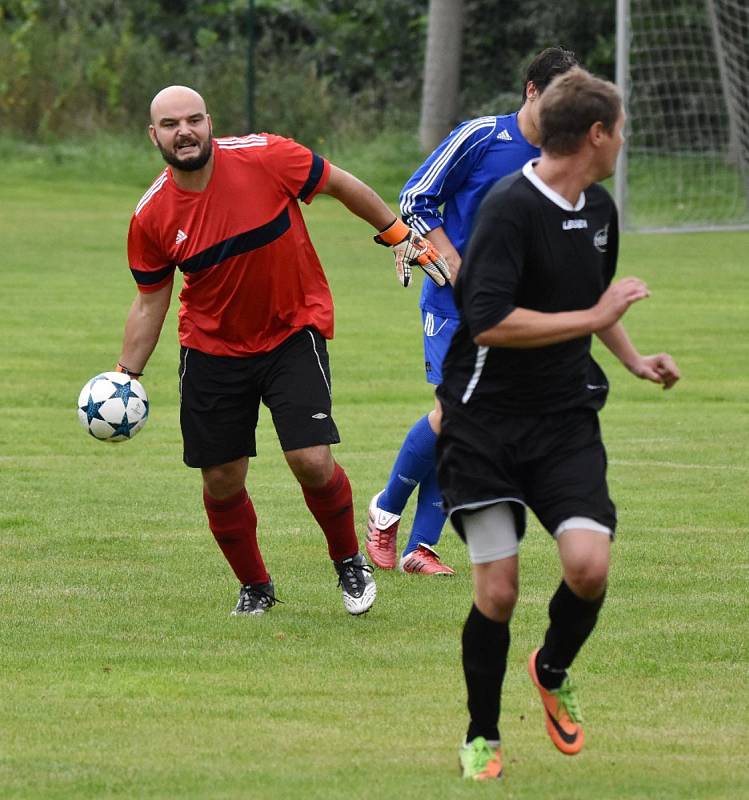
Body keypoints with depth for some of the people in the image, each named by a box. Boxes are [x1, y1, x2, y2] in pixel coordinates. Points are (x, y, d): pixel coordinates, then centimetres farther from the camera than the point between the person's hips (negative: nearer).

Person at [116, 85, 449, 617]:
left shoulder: (265, 158, -17)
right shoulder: (151, 217, -10)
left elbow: (343, 185, -2)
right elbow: (150, 303, 3)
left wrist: (400, 237, 4)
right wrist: (125, 375, -2)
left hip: (294, 331, -2)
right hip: (212, 349, 2)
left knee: (312, 462, -15)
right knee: (222, 483, 2)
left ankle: (350, 562, 13)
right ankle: (255, 587, 28)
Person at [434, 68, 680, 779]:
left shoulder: (598, 209, 8)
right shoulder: (510, 207, -18)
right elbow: (490, 321, -28)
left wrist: (633, 359, 17)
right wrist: (595, 318, -22)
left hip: (565, 419, 5)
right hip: (486, 420, -5)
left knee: (588, 565, -15)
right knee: (497, 592, -5)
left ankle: (552, 672, 16)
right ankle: (482, 736, 18)